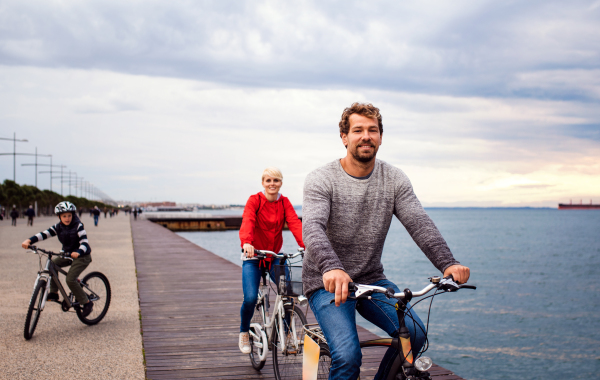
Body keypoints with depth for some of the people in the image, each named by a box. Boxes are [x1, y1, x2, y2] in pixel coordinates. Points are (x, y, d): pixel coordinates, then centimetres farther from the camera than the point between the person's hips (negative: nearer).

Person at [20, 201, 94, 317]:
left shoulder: (78, 226, -17)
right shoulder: (58, 227, -2)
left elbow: (84, 243, -26)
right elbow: (44, 234, -14)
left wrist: (78, 252, -47)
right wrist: (29, 240, -29)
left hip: (82, 256, -7)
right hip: (67, 254, 7)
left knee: (70, 279, -20)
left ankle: (87, 303, -6)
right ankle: (54, 292, -2)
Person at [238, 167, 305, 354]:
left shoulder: (285, 202, -1)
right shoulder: (254, 200, -10)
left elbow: (295, 223, -17)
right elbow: (247, 221, -28)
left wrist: (306, 245, -36)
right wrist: (246, 242, -49)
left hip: (275, 256, 3)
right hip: (253, 256, -3)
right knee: (250, 298, -16)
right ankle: (244, 332, 12)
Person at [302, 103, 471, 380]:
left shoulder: (394, 179, 1)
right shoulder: (321, 180, -12)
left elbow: (419, 223, -11)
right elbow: (312, 228, -28)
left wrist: (447, 263, -30)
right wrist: (331, 267, -49)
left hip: (371, 279, 4)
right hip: (327, 282, -4)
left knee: (414, 334, -17)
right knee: (348, 356, -25)